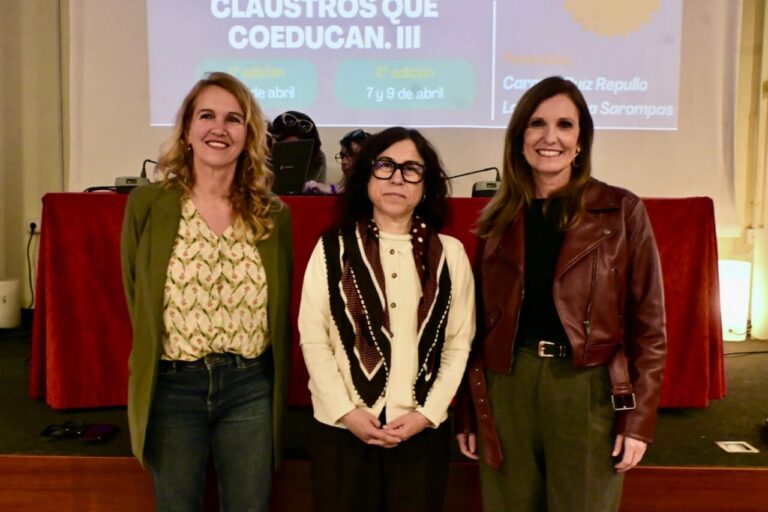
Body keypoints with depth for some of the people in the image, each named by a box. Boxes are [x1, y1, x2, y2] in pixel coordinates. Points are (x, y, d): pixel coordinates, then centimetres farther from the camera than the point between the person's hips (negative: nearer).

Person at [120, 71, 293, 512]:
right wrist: (154, 364, 6)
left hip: (251, 387, 1)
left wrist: (278, 389, 7)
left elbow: (280, 309, 7)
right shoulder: (147, 204, -5)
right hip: (172, 386, -1)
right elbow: (137, 297, 3)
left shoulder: (273, 215, 0)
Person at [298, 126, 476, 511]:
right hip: (340, 429, 0)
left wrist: (426, 413, -7)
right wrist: (346, 411, -10)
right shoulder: (333, 248, 1)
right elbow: (313, 340, -2)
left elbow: (459, 344, 2)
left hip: (422, 431, 1)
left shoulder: (450, 253, 4)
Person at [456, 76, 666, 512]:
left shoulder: (622, 211, -1)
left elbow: (648, 322, -1)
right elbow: (479, 321, 9)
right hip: (507, 388, 3)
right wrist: (466, 413, 9)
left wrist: (639, 418, -5)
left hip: (587, 391, -2)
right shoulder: (498, 219, 7)